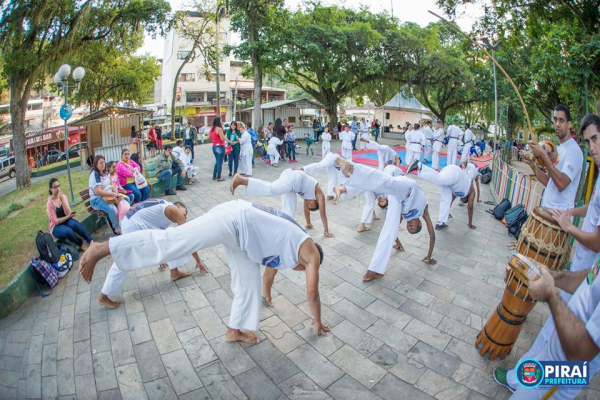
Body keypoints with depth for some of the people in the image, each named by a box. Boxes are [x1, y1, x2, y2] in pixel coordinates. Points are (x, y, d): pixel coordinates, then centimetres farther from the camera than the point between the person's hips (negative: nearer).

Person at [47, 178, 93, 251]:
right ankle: (82, 245, -14)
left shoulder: (63, 196, -3)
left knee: (74, 223, -32)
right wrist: (68, 217, -20)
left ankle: (91, 241, -30)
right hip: (56, 227, -3)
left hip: (65, 221, 3)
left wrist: (62, 200, -21)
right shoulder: (50, 203, -14)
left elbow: (68, 213, -14)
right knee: (68, 231, -35)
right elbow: (55, 221, -14)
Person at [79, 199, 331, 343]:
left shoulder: (291, 247, 28)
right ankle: (101, 248, -14)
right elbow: (312, 294, 10)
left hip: (239, 225, 9)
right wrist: (318, 324, 27)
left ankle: (234, 331, 27)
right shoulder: (312, 254, 6)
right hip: (235, 220, -9)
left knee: (249, 280, 15)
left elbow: (271, 265, 43)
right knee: (168, 242, -15)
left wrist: (266, 295, 58)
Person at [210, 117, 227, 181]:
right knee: (220, 162, -1)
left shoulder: (211, 129, 9)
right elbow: (222, 139, -18)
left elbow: (210, 138, 18)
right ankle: (219, 177, 2)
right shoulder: (219, 129, -15)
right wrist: (223, 135, 0)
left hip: (214, 146, 8)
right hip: (220, 147, -8)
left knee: (217, 162, 20)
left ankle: (214, 176, 22)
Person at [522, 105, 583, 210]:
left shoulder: (574, 150, -13)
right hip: (546, 208, 8)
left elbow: (561, 184, -25)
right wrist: (532, 164, -1)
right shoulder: (558, 149, 13)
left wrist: (543, 155, -27)